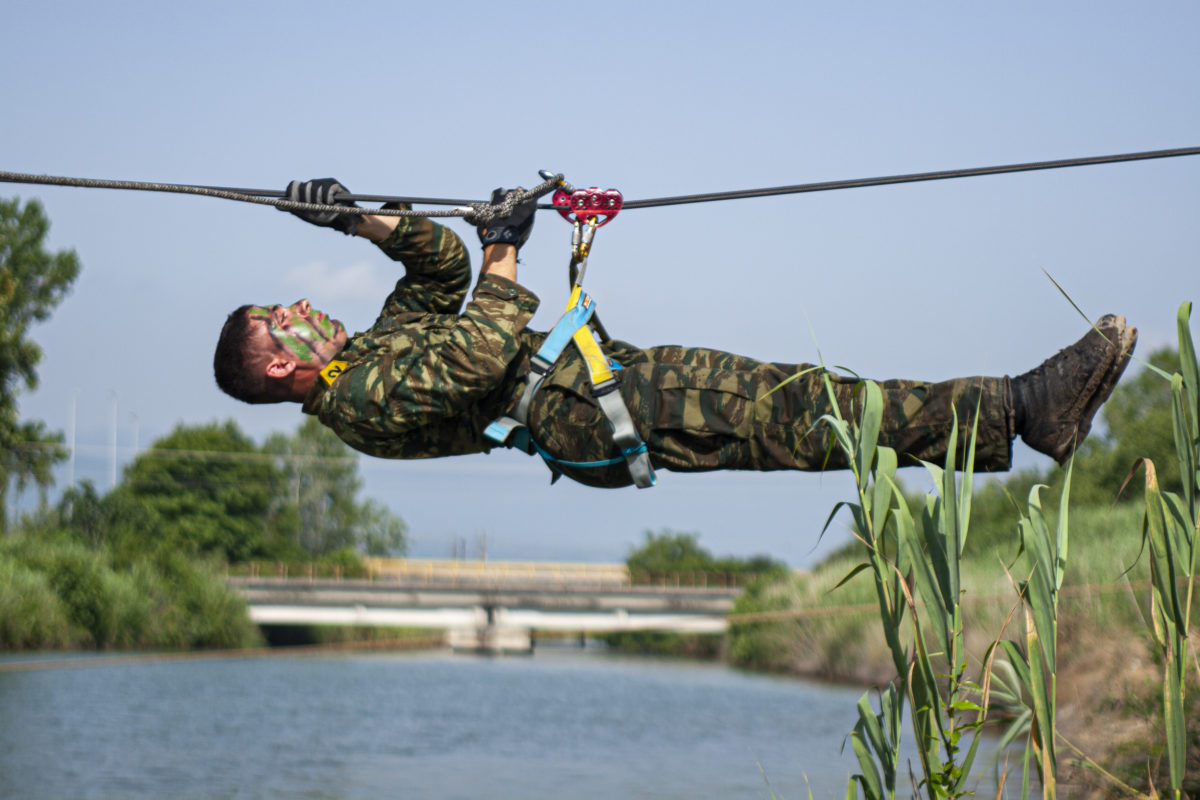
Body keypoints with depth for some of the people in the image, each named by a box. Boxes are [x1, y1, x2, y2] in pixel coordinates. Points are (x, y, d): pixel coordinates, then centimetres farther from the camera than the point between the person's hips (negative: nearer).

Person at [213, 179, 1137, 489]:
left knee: (793, 399, -4)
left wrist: (362, 221, 10)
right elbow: (479, 358, -19)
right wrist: (505, 252, -6)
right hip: (589, 419, -9)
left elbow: (442, 260, 25)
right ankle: (1023, 409, -27)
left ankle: (1027, 404, -11)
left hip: (605, 368, 9)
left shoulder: (381, 341, 22)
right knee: (786, 415, -21)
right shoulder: (362, 400, -7)